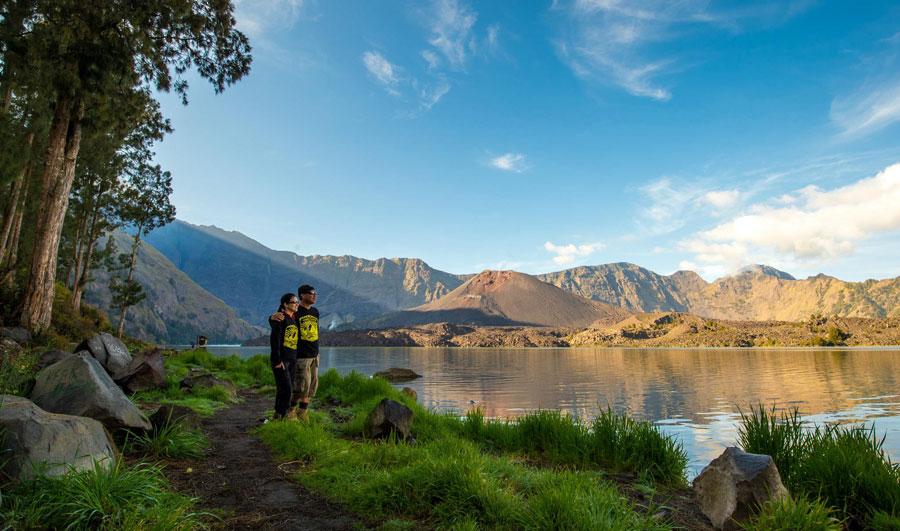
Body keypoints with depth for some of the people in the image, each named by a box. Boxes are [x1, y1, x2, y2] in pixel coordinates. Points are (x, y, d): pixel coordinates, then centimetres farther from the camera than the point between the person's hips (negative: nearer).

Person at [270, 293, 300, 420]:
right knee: (286, 389, -10)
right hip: (280, 359, -7)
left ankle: (277, 417, 18)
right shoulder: (280, 318, -9)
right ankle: (280, 415, 1)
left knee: (286, 390, 9)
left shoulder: (295, 319, 14)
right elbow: (274, 339, -14)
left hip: (292, 360, 7)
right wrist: (277, 360, -17)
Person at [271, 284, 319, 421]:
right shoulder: (294, 312, -8)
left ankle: (303, 412, 18)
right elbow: (272, 319, -9)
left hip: (314, 356, 7)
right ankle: (291, 409, 15)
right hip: (301, 356, -6)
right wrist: (273, 316, -32)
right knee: (303, 385, -8)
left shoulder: (315, 312, 12)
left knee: (312, 385, 7)